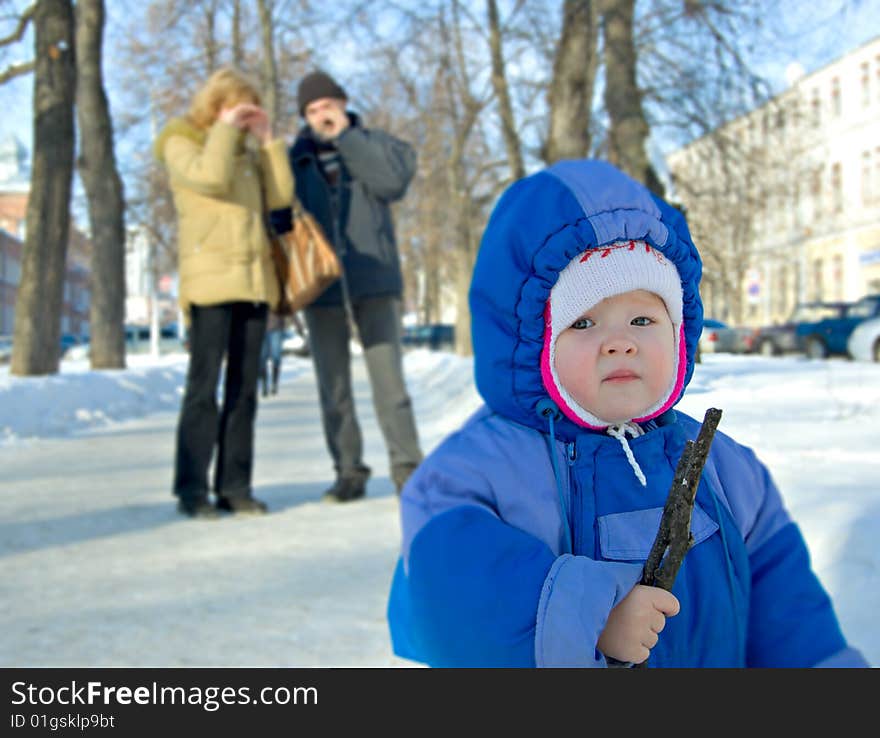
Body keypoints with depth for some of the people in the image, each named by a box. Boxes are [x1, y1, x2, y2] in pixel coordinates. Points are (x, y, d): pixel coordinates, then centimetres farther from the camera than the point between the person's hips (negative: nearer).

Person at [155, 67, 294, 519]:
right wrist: (225, 128, -4)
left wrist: (267, 141, 7)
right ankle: (191, 489, -3)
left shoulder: (246, 150, 22)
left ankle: (234, 486, 8)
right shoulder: (180, 143, 5)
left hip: (254, 279, 6)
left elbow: (280, 196, 9)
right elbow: (211, 177, -15)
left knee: (244, 387, 4)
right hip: (209, 280, -6)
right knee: (204, 384, -9)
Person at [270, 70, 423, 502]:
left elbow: (395, 180, -15)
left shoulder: (374, 144, 5)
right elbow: (279, 220, 11)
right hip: (321, 289, 2)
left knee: (389, 379, -5)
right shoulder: (293, 160, 9)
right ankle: (349, 472, 13)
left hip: (374, 283, -2)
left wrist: (345, 136, -12)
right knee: (333, 388, 4)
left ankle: (408, 469, 2)